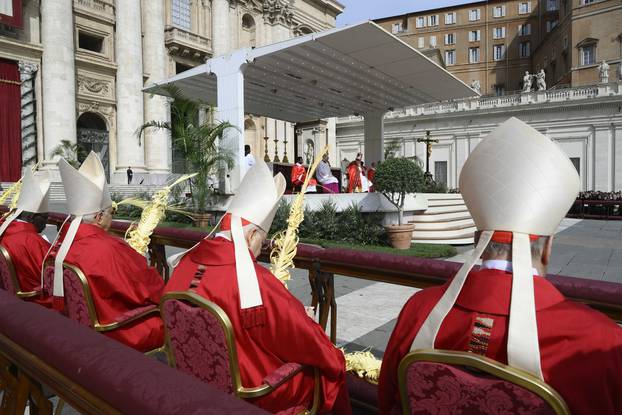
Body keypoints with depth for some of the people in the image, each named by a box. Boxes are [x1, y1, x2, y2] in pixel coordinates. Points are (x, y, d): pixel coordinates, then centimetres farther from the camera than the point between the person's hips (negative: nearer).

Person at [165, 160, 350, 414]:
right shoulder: (253, 280, -32)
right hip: (251, 392, -7)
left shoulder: (187, 261, -9)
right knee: (330, 367, 12)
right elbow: (302, 335, -21)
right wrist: (334, 360, -1)